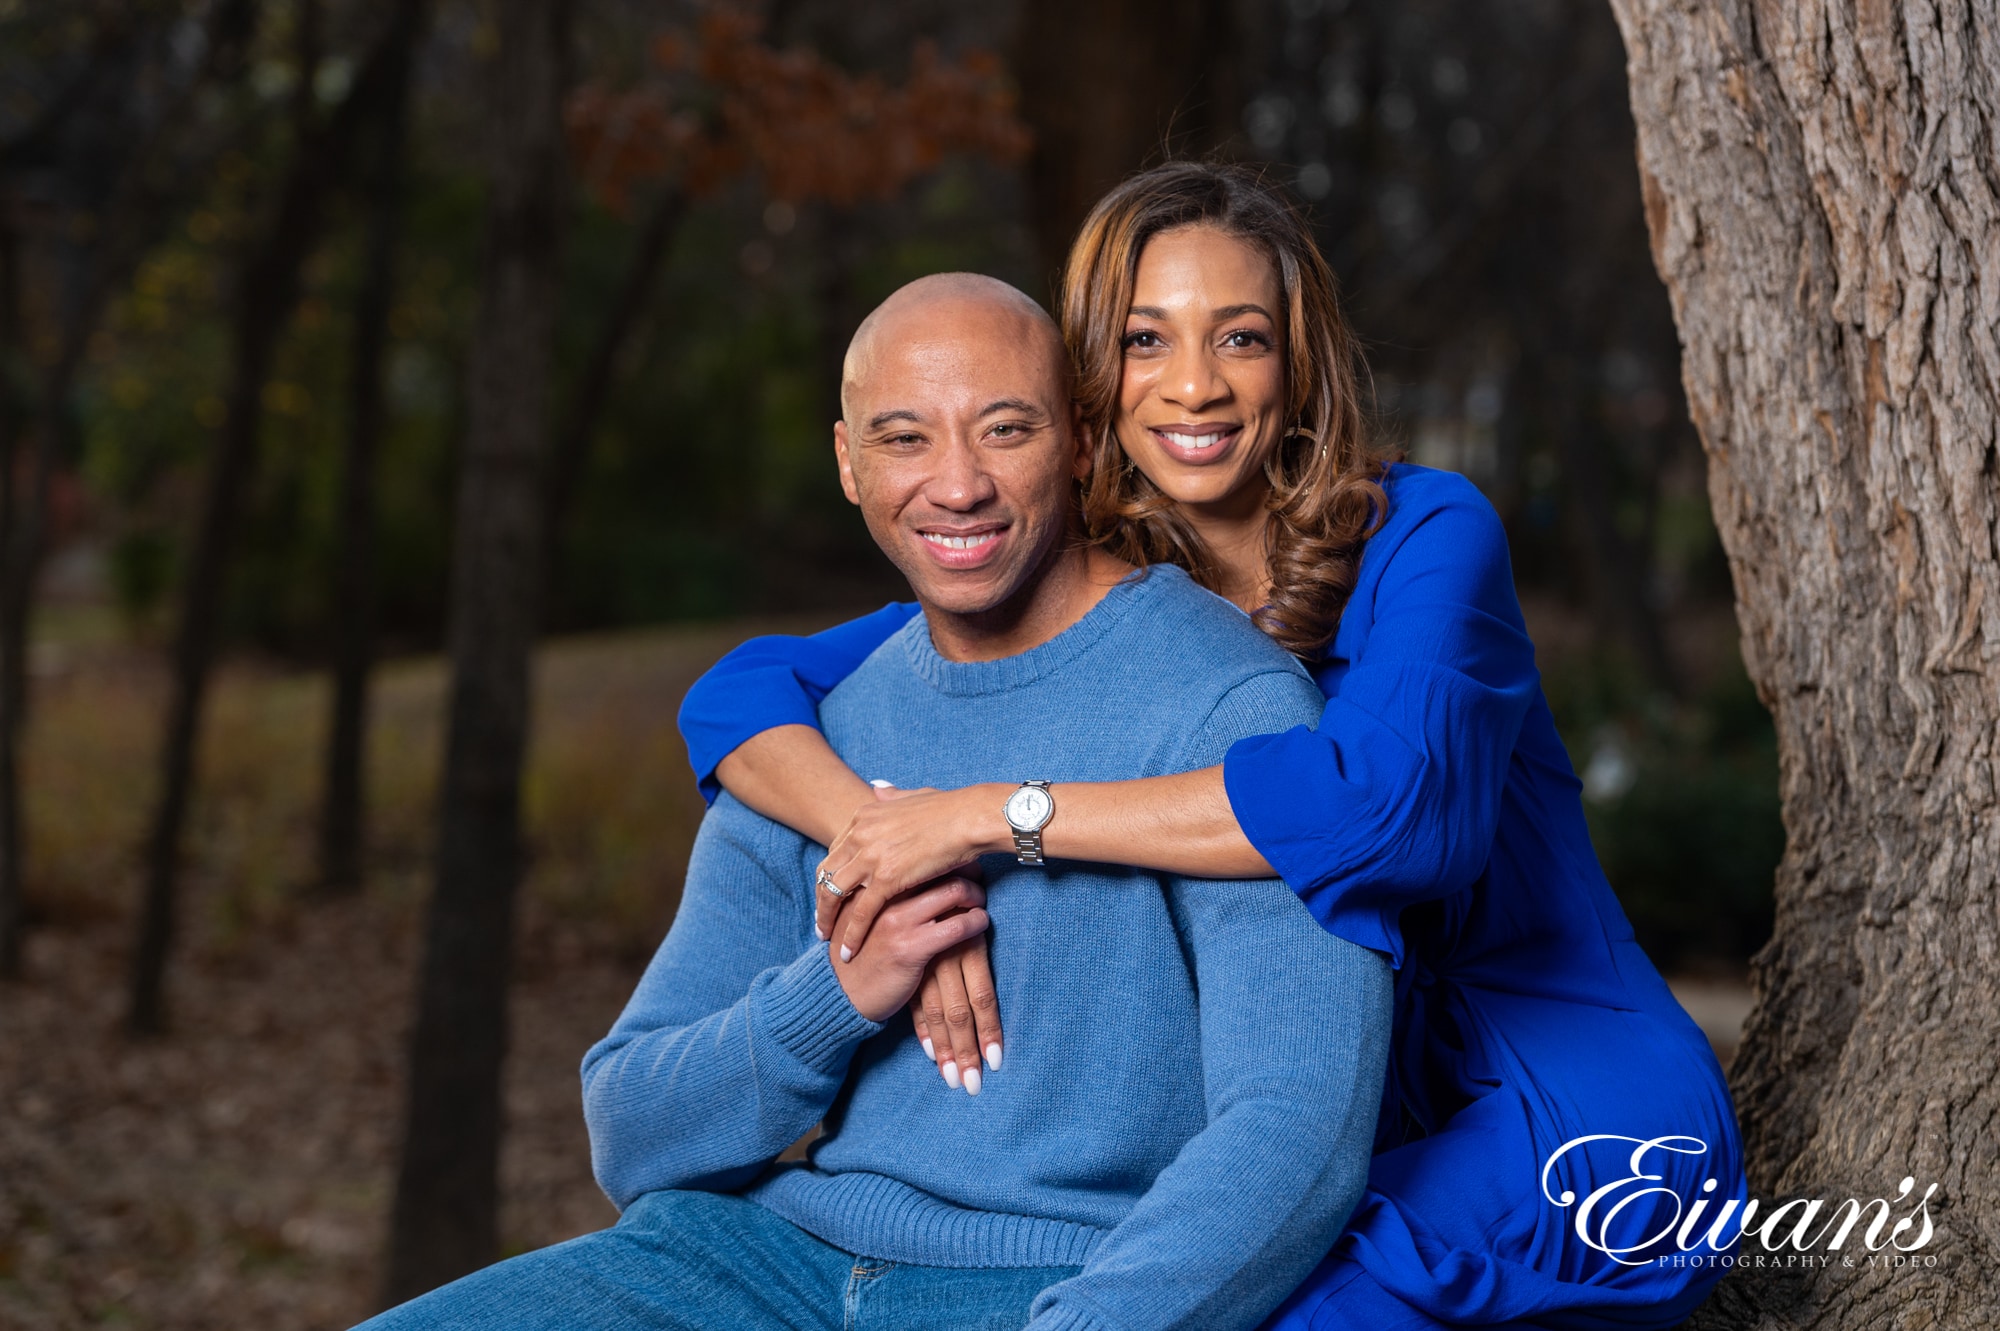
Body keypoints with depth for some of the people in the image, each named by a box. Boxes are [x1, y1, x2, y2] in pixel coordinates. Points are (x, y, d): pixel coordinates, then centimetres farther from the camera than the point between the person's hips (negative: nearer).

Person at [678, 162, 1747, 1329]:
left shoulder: (1423, 535, -13)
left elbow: (1398, 787, -33)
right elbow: (742, 696, -2)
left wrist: (989, 815, -30)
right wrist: (896, 845, -24)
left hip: (1575, 1117, -5)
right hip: (1343, 1139, 5)